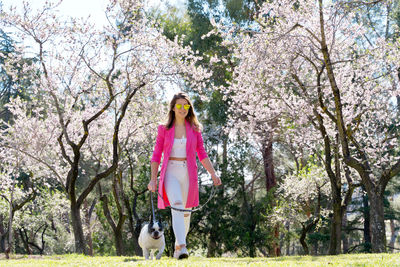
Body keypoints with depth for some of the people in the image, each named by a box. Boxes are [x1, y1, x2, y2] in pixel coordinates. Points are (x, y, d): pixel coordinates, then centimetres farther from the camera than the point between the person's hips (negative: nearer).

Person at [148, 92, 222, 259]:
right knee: (176, 205, -24)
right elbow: (156, 155, 6)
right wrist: (153, 178, -3)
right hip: (171, 172, -2)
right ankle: (182, 247, -36)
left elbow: (202, 154, 9)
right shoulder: (164, 129, 5)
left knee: (186, 211, 9)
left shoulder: (194, 129, 8)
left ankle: (178, 246, 28)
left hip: (189, 173, 3)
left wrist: (213, 173, -2)